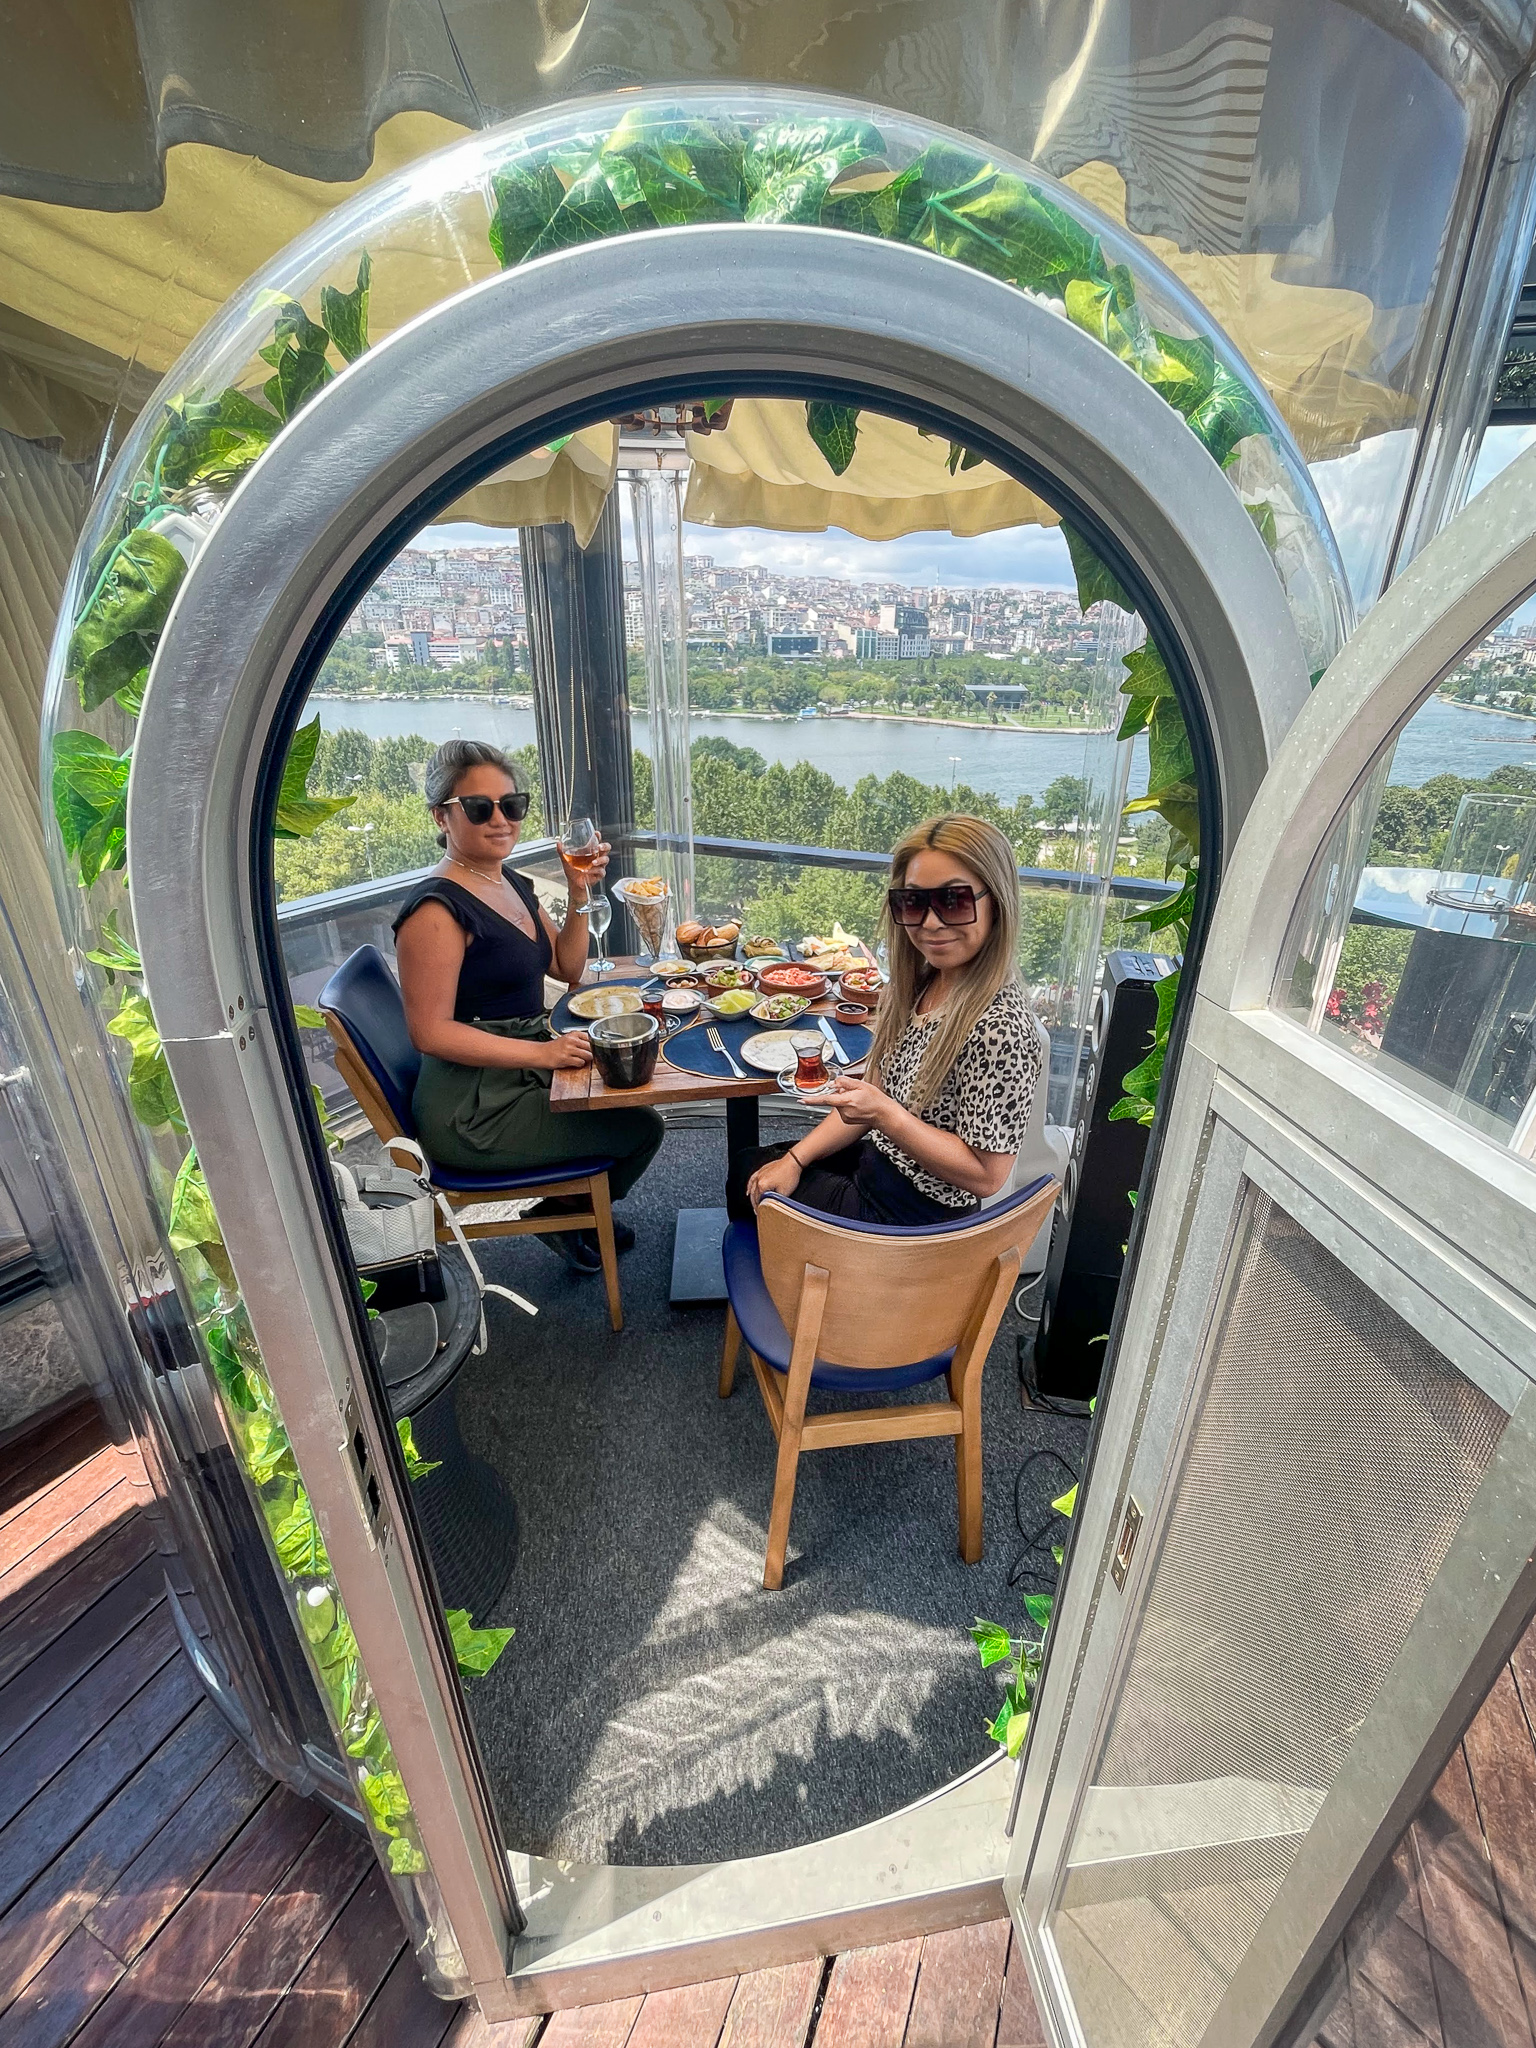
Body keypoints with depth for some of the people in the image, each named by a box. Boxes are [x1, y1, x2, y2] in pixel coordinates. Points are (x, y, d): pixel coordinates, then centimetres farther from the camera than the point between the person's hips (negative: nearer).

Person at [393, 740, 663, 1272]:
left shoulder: (512, 883, 7)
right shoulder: (437, 909, -22)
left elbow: (568, 969, 11)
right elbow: (431, 1032, -23)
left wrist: (579, 894, -2)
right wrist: (543, 1052, -28)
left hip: (523, 1071, 9)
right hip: (472, 1109, -9)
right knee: (639, 1129, -4)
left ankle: (576, 1200, 35)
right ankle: (561, 1212, 21)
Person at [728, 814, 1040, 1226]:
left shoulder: (998, 1026, -31)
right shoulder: (919, 983, -4)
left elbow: (985, 1175, -25)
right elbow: (873, 1095, 4)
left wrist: (885, 1114, -29)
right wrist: (796, 1158, 0)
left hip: (915, 1218, -7)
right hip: (882, 1160, 7)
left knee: (748, 1180, 12)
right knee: (748, 1167, 22)